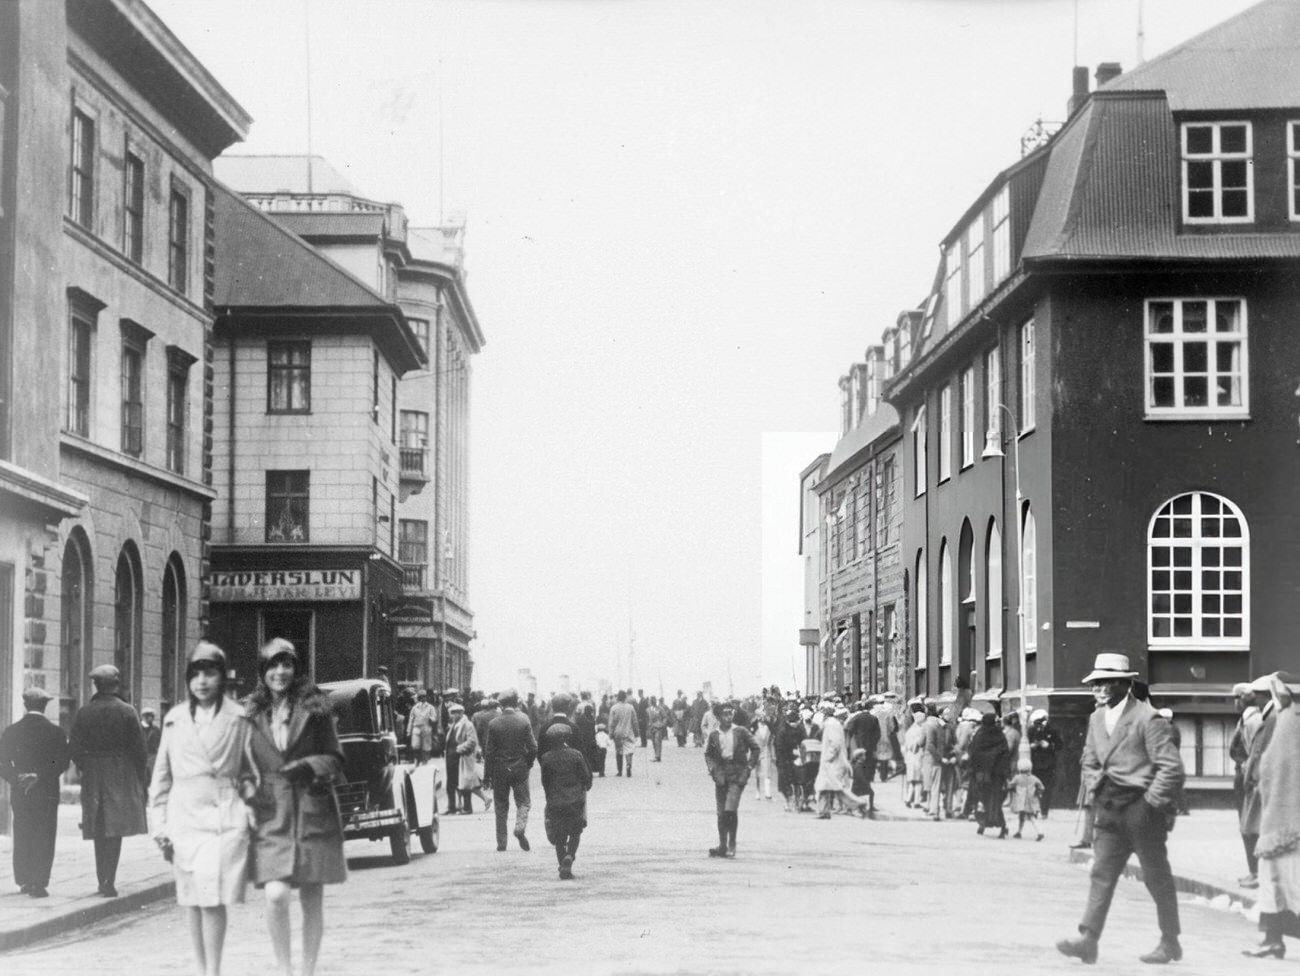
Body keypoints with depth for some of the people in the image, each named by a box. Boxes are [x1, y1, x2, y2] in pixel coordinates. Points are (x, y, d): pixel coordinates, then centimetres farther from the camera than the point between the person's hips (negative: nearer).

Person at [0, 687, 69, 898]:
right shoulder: (55, 732, -4)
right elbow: (62, 763, -12)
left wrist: (17, 778, -10)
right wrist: (40, 776, -15)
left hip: (19, 794, 2)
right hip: (47, 793, -2)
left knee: (22, 839, 13)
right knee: (43, 839, 0)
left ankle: (24, 882, 16)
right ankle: (39, 884, -6)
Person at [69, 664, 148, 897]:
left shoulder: (83, 713, 0)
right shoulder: (127, 712, -6)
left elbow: (74, 748, 0)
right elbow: (139, 748, -6)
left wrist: (86, 769, 14)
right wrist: (141, 778, 4)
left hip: (93, 777, 2)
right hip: (121, 777, -2)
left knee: (99, 831, 14)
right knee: (115, 830, -2)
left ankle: (103, 880, 19)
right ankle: (109, 881, -12)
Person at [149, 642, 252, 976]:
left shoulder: (238, 718, 3)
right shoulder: (174, 719, 10)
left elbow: (250, 770, 9)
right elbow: (161, 776, 13)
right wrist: (159, 824, 8)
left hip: (225, 816, -3)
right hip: (184, 816, 3)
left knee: (213, 898, -11)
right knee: (192, 901, 5)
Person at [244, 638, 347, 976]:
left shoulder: (315, 707, 2)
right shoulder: (252, 713, 6)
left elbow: (335, 759, 5)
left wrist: (310, 767, -13)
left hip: (313, 812, 0)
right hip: (271, 814, 0)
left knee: (312, 899, 6)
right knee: (276, 895, -17)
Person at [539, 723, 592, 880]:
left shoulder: (546, 758, -5)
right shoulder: (576, 755, -7)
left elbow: (545, 782, 2)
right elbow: (586, 777, -3)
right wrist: (586, 786, 18)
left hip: (555, 802, 1)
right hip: (575, 801, -1)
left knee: (559, 837, 10)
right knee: (575, 833, 11)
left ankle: (564, 869, 6)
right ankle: (569, 857, -14)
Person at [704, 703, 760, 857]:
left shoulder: (741, 731, -1)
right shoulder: (714, 734, 6)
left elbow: (755, 748, 5)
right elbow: (708, 754, 16)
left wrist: (749, 766, -2)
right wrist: (711, 768, 0)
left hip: (737, 774, -3)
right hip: (721, 774, 3)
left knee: (730, 809, -15)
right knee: (721, 812, 5)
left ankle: (732, 845, -2)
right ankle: (722, 846, 12)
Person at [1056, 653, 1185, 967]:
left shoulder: (1147, 719, -13)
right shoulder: (1096, 719, 11)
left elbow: (1171, 767, -15)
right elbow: (1090, 762, 24)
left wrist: (1150, 802, -15)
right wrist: (1095, 793, 9)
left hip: (1142, 810, -6)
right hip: (1108, 811, 7)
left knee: (1157, 877, 5)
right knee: (1102, 873, -2)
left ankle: (1170, 943, 17)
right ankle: (1088, 940, -7)